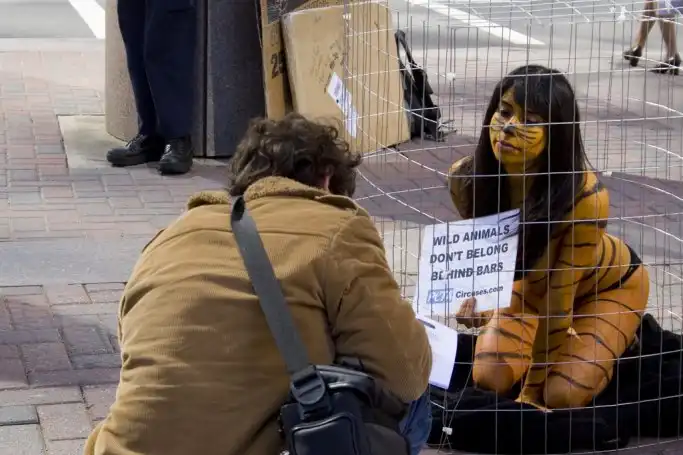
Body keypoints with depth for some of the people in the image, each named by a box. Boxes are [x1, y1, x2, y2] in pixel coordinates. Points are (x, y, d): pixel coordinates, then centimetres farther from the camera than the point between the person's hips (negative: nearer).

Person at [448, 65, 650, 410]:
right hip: (533, 282, 4)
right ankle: (555, 344, 18)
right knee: (488, 379, -14)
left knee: (560, 397, -18)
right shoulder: (465, 178, -29)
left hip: (607, 285, -4)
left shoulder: (585, 197, -42)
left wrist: (531, 390, -22)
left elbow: (559, 300, -31)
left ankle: (617, 338, 14)